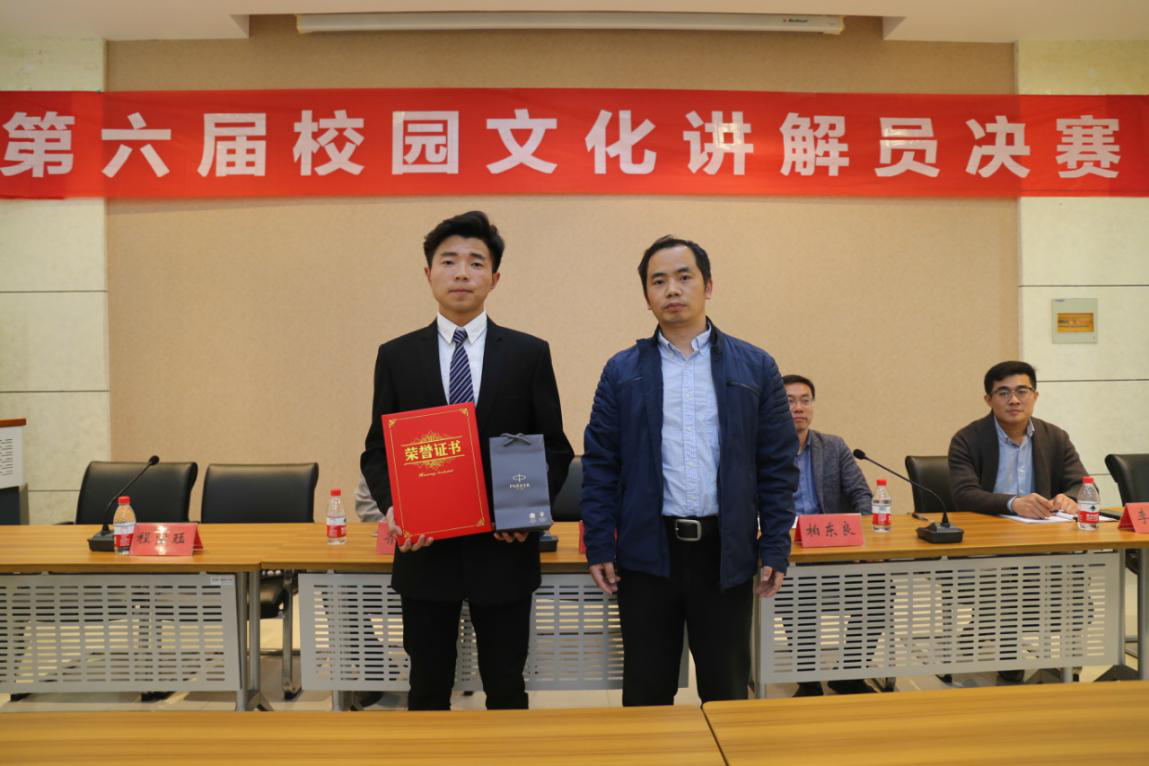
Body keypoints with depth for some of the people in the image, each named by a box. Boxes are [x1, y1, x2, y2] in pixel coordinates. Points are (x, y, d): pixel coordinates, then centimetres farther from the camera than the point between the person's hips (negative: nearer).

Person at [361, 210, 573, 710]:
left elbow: (555, 448, 3)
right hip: (424, 550, 1)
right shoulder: (396, 356, 3)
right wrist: (392, 507, -12)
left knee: (506, 688, 14)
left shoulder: (530, 353, 0)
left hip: (503, 549, 0)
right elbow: (377, 452, 6)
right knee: (428, 691, 15)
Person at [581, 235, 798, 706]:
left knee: (726, 690, 14)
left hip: (726, 553, 0)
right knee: (646, 691, 12)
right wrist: (599, 547, -2)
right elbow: (599, 465, 3)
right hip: (647, 551, 0)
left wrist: (776, 548, -1)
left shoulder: (756, 368, 3)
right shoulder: (622, 372, 3)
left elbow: (778, 466, 3)